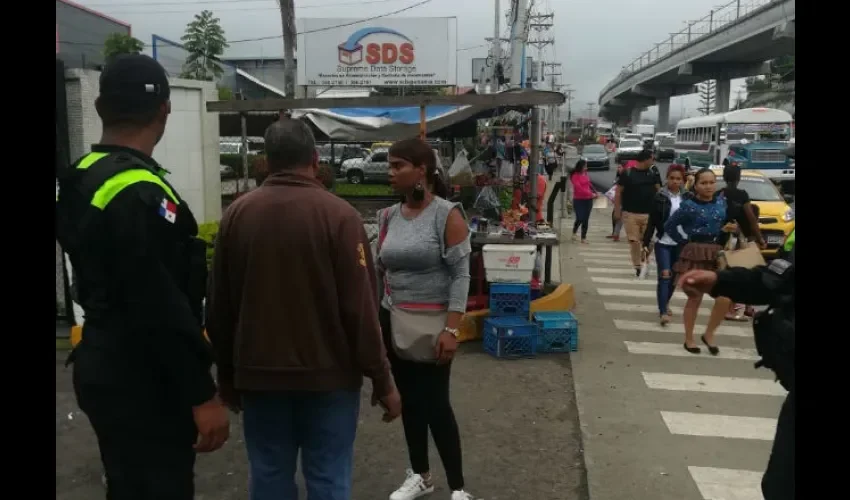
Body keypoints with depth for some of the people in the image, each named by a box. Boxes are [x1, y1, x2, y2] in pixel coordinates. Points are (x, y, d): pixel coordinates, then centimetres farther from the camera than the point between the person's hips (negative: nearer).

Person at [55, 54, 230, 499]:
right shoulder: (140, 193, -23)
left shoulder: (85, 181, 8)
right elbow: (163, 309, -26)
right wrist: (201, 394, -20)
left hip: (108, 368, 10)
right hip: (142, 382, -10)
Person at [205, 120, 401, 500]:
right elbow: (360, 307, -13)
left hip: (259, 374, 4)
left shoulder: (236, 214, 1)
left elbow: (218, 306, 7)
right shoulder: (338, 214, -12)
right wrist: (382, 380, -4)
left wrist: (227, 373, 18)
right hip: (329, 374, -3)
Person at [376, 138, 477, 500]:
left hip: (432, 325, -5)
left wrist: (451, 330, -20)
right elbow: (380, 270, 10)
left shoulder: (447, 215, -11)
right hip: (394, 322, 5)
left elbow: (461, 274, -13)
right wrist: (373, 320, 8)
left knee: (436, 404, 0)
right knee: (409, 400, 15)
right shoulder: (389, 216, 4)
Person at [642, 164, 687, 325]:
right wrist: (646, 242, -9)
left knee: (674, 277, 13)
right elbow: (652, 221, -4)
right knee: (664, 276, -9)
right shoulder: (660, 197, -4)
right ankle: (663, 311, -8)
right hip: (663, 242, -3)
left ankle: (666, 303, 34)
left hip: (680, 243, 3)